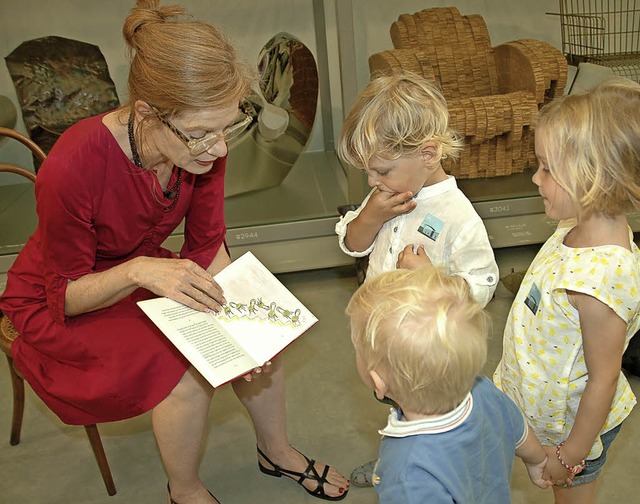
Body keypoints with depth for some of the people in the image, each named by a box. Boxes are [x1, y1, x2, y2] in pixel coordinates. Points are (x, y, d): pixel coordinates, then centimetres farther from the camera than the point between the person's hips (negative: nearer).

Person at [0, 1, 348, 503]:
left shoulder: (202, 145, -20)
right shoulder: (72, 168, -36)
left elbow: (208, 245, -8)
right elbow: (66, 295, -22)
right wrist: (139, 271, -41)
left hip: (145, 272, 5)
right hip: (58, 305, -5)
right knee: (186, 372, -24)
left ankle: (277, 451, 20)